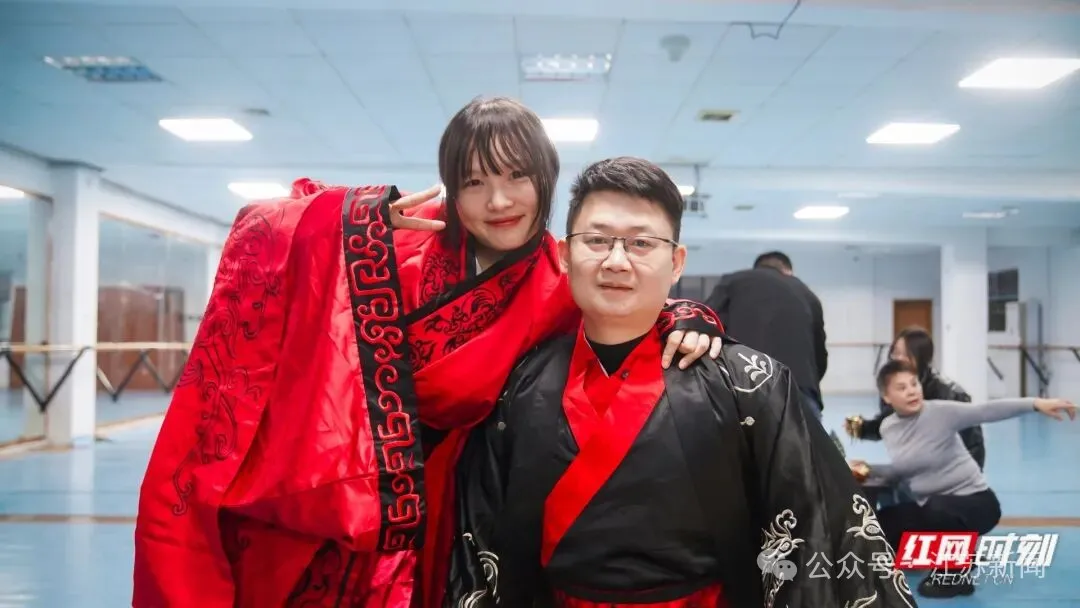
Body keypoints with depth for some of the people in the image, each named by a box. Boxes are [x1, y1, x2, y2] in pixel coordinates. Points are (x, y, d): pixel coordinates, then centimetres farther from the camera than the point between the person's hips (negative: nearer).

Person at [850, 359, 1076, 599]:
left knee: (938, 509, -39)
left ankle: (955, 576, -10)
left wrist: (1035, 404, -42)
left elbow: (986, 411, -30)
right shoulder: (888, 427, 2)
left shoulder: (940, 412, -16)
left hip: (975, 501, -7)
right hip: (931, 507, 7)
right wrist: (869, 470, -1)